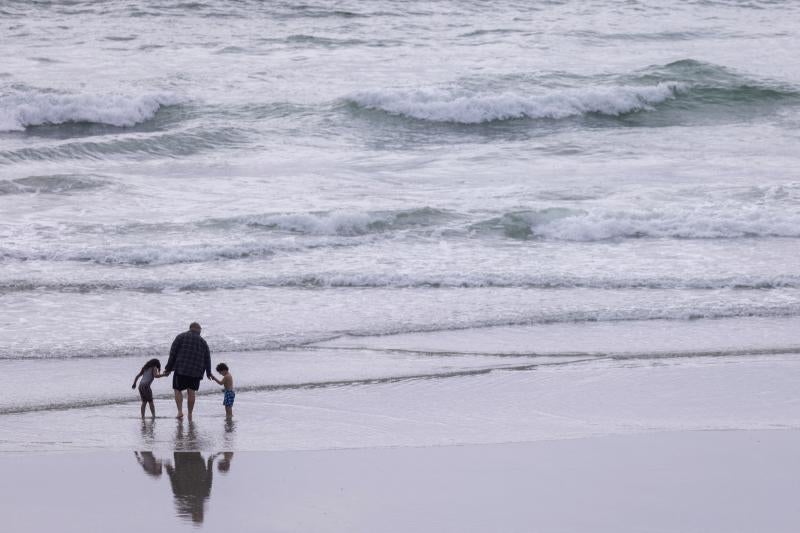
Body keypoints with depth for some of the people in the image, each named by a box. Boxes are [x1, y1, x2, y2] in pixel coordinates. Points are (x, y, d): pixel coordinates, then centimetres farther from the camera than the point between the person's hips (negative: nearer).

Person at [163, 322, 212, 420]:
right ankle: (190, 415, 7)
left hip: (181, 369, -2)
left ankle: (180, 411, -10)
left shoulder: (181, 337, 3)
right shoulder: (203, 342, 9)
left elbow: (173, 353, -3)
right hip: (196, 372, 2)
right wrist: (208, 372, 25)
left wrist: (168, 368, 1)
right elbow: (207, 359, 12)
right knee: (191, 392, 8)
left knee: (178, 390, 7)